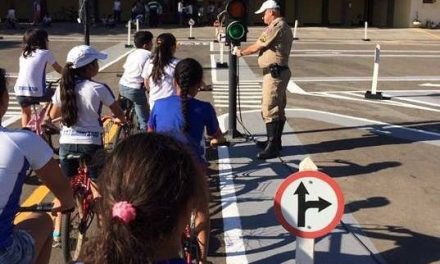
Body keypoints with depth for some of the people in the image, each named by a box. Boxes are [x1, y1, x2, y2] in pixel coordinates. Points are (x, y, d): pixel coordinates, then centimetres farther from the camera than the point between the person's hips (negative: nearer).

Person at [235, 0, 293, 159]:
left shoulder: (275, 26, -14)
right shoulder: (284, 27, 18)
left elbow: (256, 47, -10)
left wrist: (241, 52, 7)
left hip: (274, 73, -11)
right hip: (279, 72, 11)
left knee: (269, 109, -10)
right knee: (278, 109, 16)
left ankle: (272, 147, -9)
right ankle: (275, 141, 26)